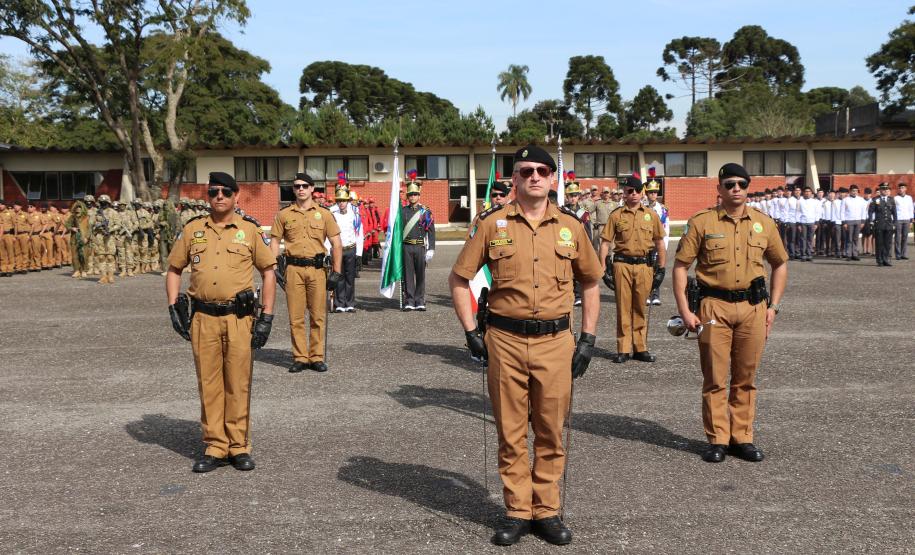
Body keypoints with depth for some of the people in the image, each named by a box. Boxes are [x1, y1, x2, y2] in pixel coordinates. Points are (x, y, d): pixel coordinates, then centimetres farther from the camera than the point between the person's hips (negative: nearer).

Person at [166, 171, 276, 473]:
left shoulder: (250, 230, 3)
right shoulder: (192, 229, 8)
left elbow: (268, 271, 5)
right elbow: (174, 269, 16)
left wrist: (267, 316, -2)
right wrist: (173, 307, 4)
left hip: (239, 318, -2)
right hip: (203, 319, 2)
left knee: (238, 384, 3)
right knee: (209, 384, 7)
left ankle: (239, 446, 16)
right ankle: (215, 447, 18)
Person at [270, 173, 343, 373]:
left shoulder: (324, 214, 6)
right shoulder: (284, 215, 7)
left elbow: (336, 244, 6)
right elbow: (274, 243, 9)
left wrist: (336, 272, 0)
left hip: (317, 269, 0)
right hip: (293, 270, 0)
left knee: (318, 317, 3)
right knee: (296, 317, 3)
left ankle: (317, 357, 13)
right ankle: (300, 358, 12)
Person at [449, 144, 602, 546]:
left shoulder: (570, 226, 5)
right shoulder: (492, 223, -1)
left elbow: (591, 283, 14)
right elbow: (458, 279, 5)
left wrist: (588, 339, 7)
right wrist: (471, 333, -2)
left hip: (556, 343, 2)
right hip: (505, 342, -1)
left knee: (551, 434, 10)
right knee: (511, 434, 8)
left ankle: (546, 511, 25)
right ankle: (517, 511, 23)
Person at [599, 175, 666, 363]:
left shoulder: (651, 214, 8)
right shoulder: (616, 215, 5)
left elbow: (659, 243, 11)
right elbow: (605, 242, 4)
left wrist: (661, 269, 6)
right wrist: (602, 266, -5)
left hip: (645, 266, 1)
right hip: (623, 265, -1)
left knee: (640, 308, 8)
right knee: (623, 308, 2)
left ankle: (640, 348, 17)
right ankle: (623, 349, 9)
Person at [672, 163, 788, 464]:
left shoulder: (763, 223, 8)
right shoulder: (701, 222, -2)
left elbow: (780, 264, 19)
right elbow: (680, 266, -1)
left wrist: (773, 306, 10)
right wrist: (684, 311, -8)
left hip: (753, 307, 3)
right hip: (714, 307, -3)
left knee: (746, 378, 10)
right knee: (715, 377, 2)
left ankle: (742, 437, 22)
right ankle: (717, 440, 13)